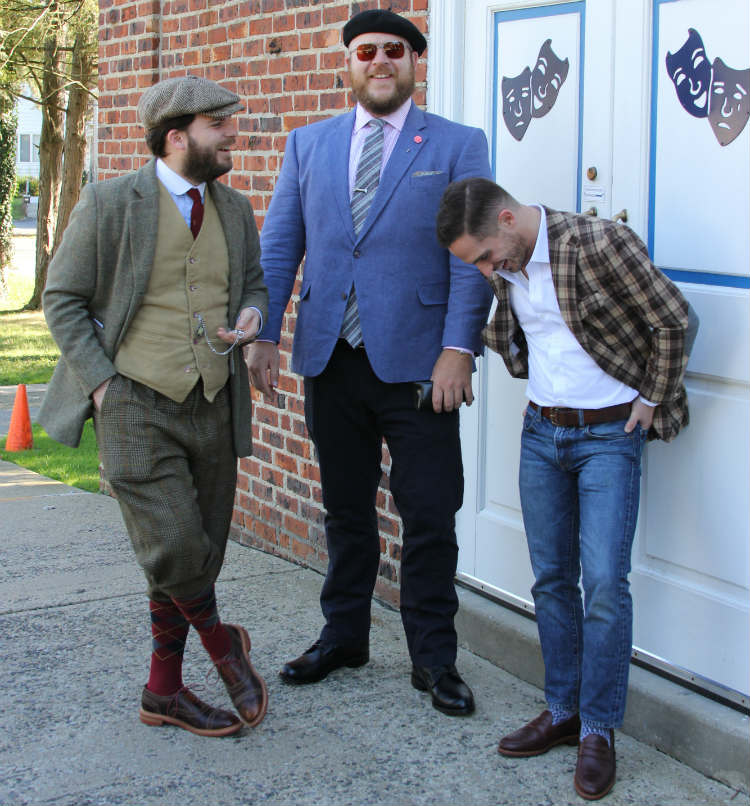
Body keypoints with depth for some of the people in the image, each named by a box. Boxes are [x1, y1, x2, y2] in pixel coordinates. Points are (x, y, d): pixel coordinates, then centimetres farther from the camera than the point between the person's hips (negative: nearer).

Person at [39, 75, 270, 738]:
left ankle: (164, 690, 26)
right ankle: (220, 641, 17)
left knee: (197, 553, 9)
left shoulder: (236, 209, 10)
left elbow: (253, 283, 22)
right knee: (174, 550, -15)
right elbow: (63, 301, -1)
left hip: (214, 407, 5)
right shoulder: (109, 203, -5)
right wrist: (102, 382, -9)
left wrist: (251, 316, -2)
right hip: (138, 406, -5)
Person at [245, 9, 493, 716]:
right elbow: (277, 246, 10)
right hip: (331, 359, 3)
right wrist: (264, 334, 0)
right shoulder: (307, 145, 11)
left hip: (416, 362, -3)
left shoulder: (458, 146, 2)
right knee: (345, 509, 14)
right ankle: (343, 635, 30)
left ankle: (432, 658, 14)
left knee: (430, 516, 0)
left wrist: (458, 348, -13)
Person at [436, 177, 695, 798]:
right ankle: (563, 711, 23)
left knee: (604, 582, -9)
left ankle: (598, 730, 4)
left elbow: (676, 322, -14)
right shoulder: (504, 269, 3)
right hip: (541, 432, 6)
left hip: (608, 434, -6)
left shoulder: (600, 244, -19)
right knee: (551, 579, 10)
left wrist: (650, 402, -8)